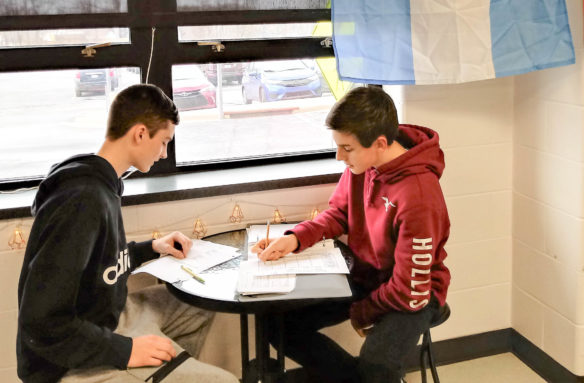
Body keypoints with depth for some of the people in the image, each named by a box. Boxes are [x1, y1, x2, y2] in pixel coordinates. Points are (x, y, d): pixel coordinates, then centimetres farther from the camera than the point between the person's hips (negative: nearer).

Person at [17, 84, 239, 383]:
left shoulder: (100, 183, 3)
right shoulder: (83, 201, -28)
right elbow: (41, 324, -29)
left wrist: (151, 248, 11)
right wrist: (124, 351, -24)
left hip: (107, 317, 10)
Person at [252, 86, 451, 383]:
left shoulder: (418, 198, -31)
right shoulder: (361, 162, -12)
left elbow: (410, 293, -24)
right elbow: (339, 213, 7)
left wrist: (361, 313, -8)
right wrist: (295, 238, -9)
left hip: (413, 296, -7)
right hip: (363, 276, 7)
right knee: (279, 323, -3)